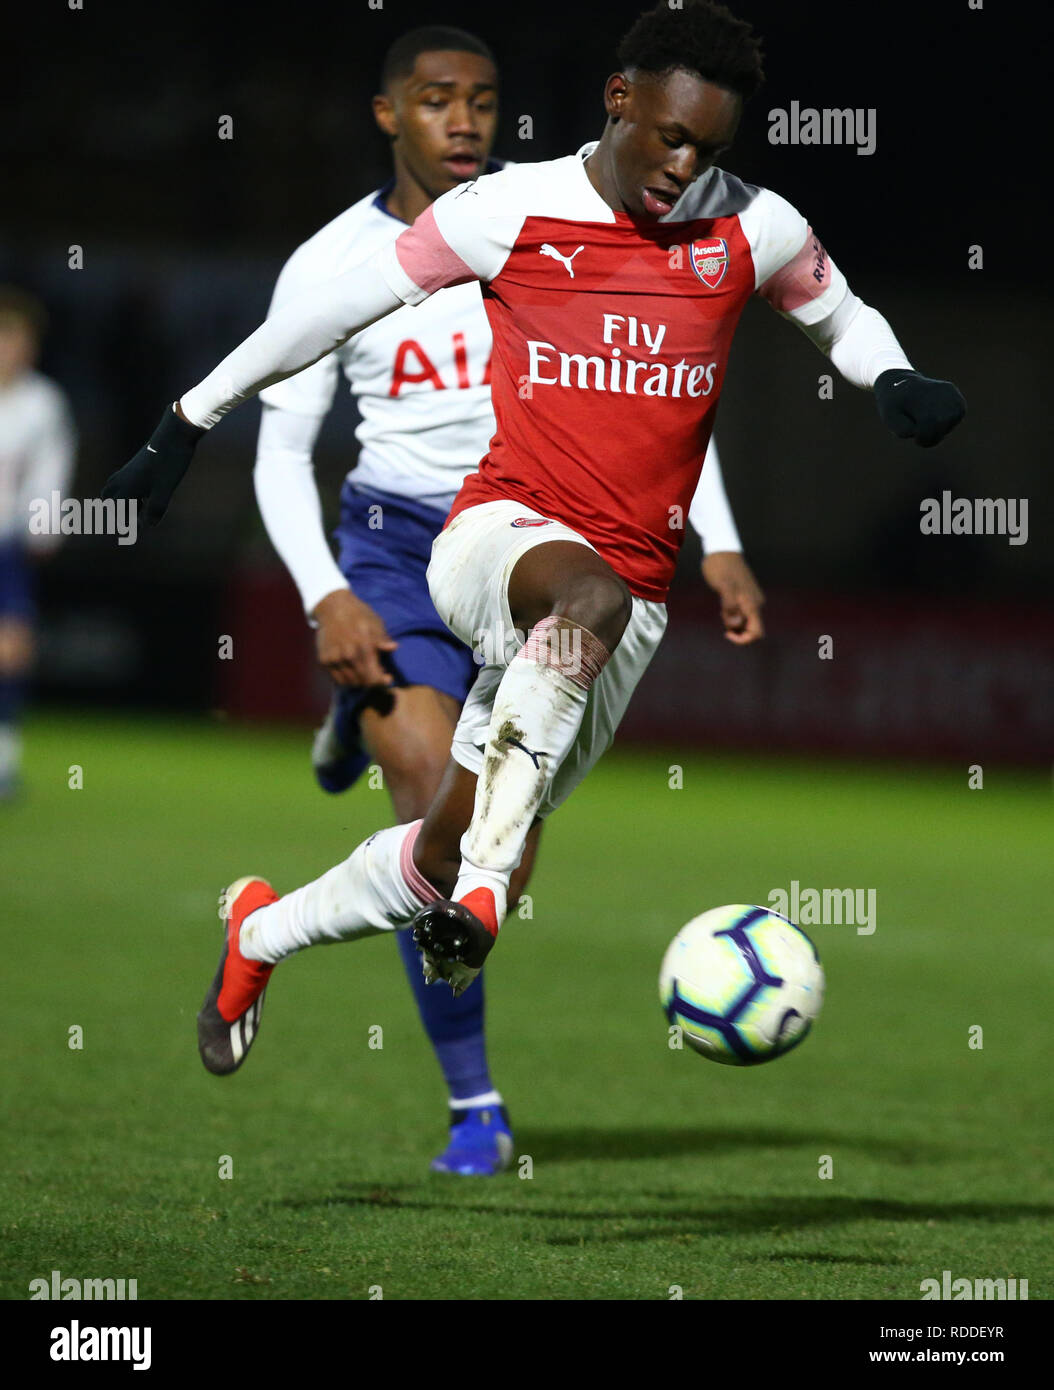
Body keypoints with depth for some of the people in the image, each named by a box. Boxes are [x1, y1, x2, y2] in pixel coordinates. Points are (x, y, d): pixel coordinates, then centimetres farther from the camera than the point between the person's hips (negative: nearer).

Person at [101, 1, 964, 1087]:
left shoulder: (755, 230, 3)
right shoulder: (509, 212, -3)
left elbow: (842, 318, 23)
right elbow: (340, 308, 7)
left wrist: (894, 383, 0)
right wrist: (192, 418, 9)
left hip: (630, 600, 3)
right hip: (497, 536, -3)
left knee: (448, 851, 1)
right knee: (590, 594, -41)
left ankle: (261, 933, 29)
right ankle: (483, 891, -40)